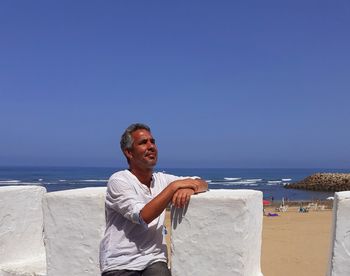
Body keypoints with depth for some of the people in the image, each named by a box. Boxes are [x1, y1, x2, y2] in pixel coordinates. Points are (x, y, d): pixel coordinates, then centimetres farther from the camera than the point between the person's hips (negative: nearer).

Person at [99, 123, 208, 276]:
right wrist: (174, 186, -17)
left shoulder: (162, 179, 9)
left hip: (154, 262, 3)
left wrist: (188, 188, -15)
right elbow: (143, 216, -19)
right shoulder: (118, 180, -8)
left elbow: (202, 184, 7)